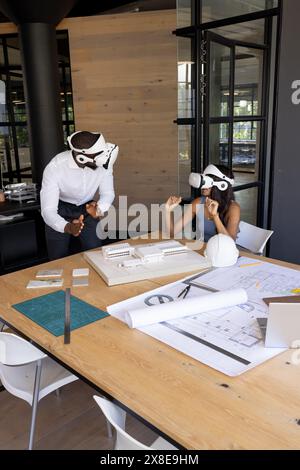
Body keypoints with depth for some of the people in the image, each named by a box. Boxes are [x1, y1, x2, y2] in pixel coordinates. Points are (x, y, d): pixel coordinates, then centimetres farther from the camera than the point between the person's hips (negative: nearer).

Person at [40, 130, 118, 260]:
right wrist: (67, 227, -55)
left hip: (87, 208, 2)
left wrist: (99, 209, -41)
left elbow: (108, 194, -17)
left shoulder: (103, 161, -25)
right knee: (58, 258, -1)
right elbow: (48, 210, -35)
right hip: (60, 210, -2)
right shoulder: (54, 168, -32)